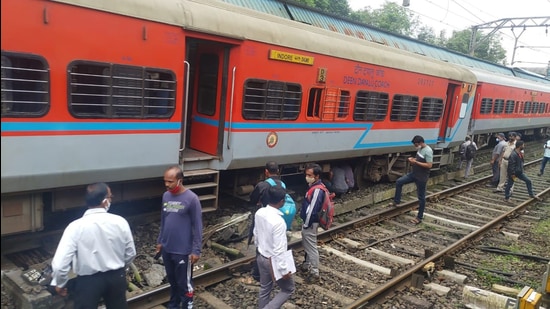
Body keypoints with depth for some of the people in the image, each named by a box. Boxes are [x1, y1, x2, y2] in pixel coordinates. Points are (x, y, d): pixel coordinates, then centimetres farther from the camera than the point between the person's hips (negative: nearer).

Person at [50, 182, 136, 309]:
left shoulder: (76, 226, -20)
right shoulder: (120, 222, -13)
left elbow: (59, 262, -19)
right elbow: (131, 253, -1)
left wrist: (60, 283, 1)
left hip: (88, 281, -2)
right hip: (117, 277, 3)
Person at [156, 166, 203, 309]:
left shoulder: (191, 198, -17)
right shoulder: (166, 196, 2)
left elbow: (197, 226, -14)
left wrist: (196, 250, -14)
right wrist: (160, 241, 16)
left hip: (183, 251, -6)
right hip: (167, 249, 6)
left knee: (184, 284, 6)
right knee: (172, 281, 22)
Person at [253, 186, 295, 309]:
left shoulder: (259, 213, -8)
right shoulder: (278, 221, -32)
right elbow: (279, 250, -27)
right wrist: (284, 270, -16)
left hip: (261, 257, 7)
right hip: (274, 261, -7)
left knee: (264, 289, 23)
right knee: (288, 289, 15)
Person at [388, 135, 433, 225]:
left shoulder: (428, 151, -22)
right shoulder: (420, 149, 6)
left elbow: (429, 165, -27)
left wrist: (416, 162, -25)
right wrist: (413, 159, 0)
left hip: (422, 177, -9)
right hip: (414, 174, 9)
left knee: (421, 197, 2)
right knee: (398, 182, 7)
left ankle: (419, 217, 14)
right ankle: (396, 202, 19)